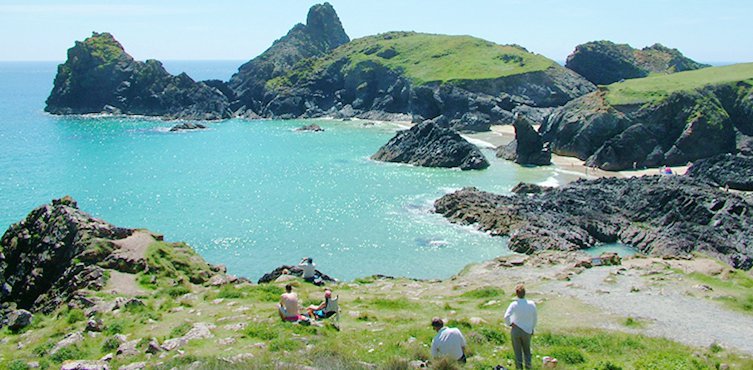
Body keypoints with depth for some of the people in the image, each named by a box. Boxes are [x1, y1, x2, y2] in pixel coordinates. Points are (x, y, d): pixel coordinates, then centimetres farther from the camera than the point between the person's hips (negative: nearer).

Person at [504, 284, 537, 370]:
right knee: (527, 350, 22)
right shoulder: (532, 304, -11)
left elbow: (506, 317, -28)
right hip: (527, 331, 2)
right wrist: (532, 328, 15)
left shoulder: (514, 305, -18)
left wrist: (510, 324, -9)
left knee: (517, 351, 13)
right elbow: (534, 319, 0)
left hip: (515, 330, -2)